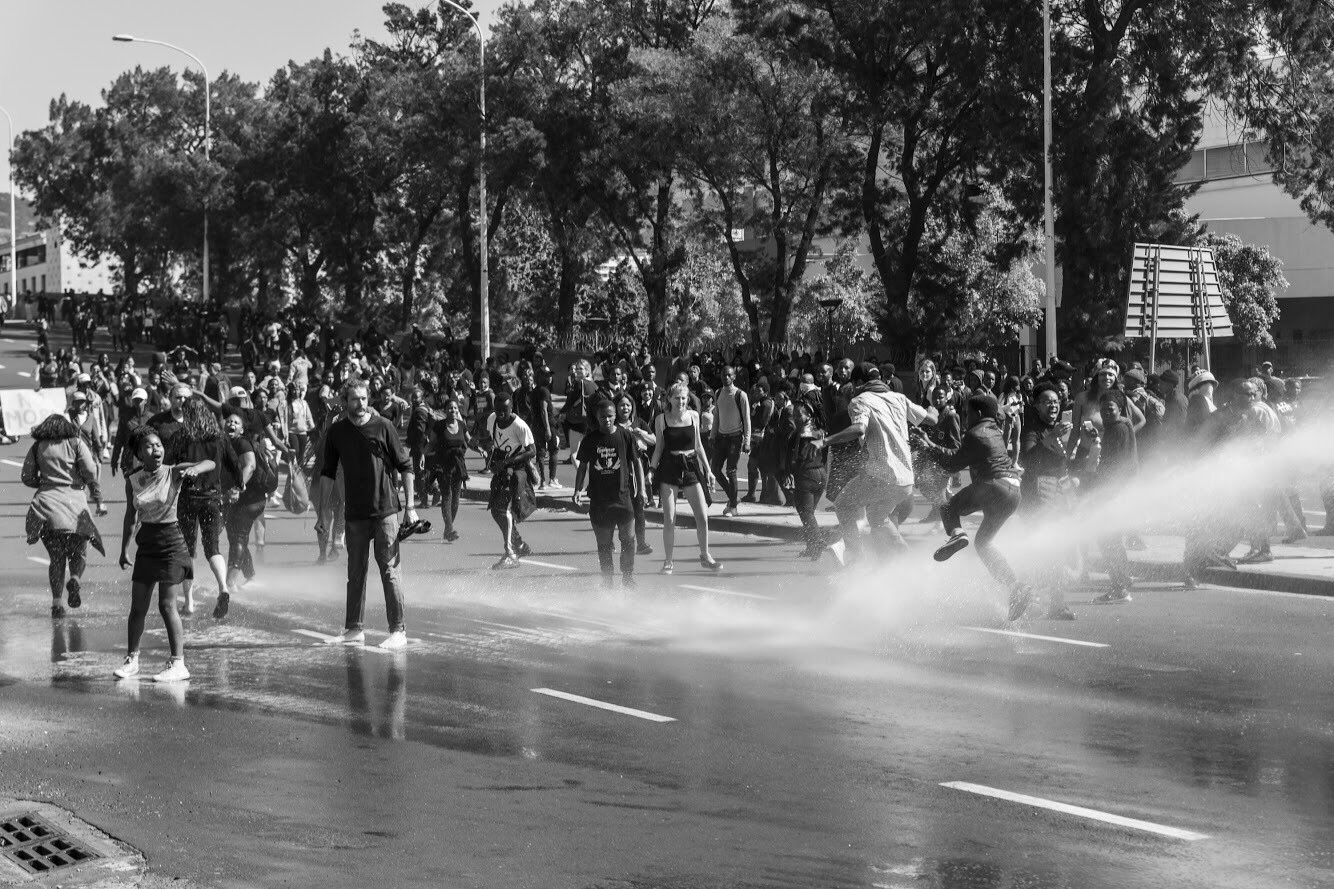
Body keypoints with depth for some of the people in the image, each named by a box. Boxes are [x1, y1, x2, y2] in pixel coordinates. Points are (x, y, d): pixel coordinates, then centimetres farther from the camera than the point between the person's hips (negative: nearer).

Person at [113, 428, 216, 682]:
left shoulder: (173, 473, -8)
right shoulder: (133, 480, 1)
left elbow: (210, 464, -19)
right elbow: (130, 516, 14)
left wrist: (195, 468, -40)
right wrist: (124, 549, 16)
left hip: (171, 541, -4)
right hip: (146, 544, 4)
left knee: (167, 606, -7)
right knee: (137, 606, 6)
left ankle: (178, 664, -1)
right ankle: (132, 659, 21)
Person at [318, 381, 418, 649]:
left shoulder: (383, 427, -4)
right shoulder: (337, 432, 4)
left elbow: (405, 467, -1)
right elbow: (327, 473, 13)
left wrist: (410, 506, -5)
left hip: (385, 511, -4)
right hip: (354, 513, 4)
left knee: (389, 570, -4)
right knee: (355, 572, 11)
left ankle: (398, 631, -1)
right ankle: (354, 629, 20)